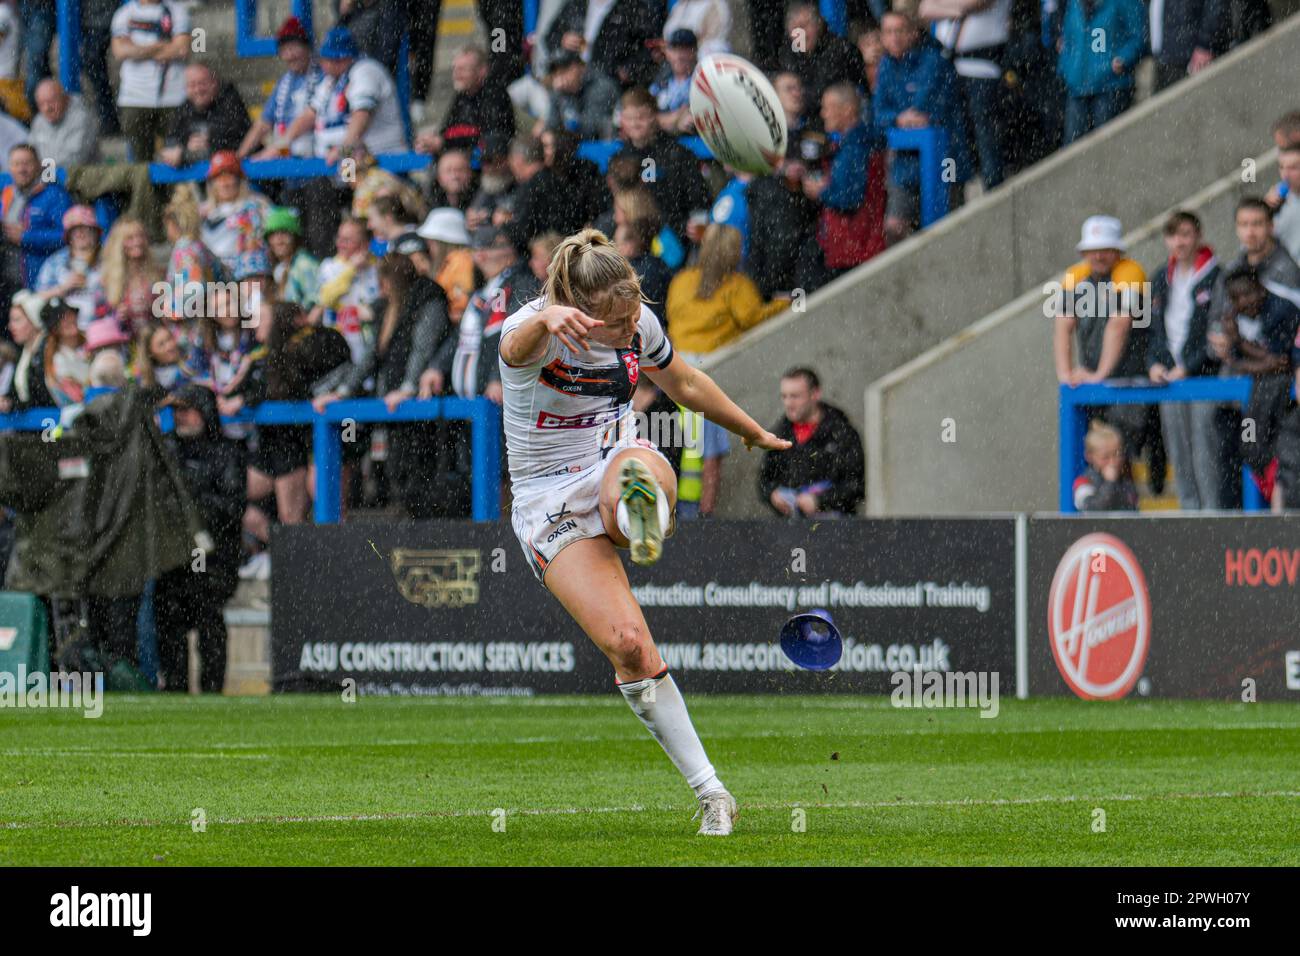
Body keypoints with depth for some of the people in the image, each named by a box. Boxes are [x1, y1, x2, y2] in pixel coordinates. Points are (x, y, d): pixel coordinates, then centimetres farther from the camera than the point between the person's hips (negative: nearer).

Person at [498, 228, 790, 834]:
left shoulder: (640, 325, -2)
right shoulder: (536, 334, -20)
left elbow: (683, 382, 20)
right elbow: (518, 346, -47)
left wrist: (754, 432, 34)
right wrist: (546, 320, -72)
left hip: (616, 470, 4)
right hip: (549, 505, -4)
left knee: (636, 468, -38)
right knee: (627, 642, -22)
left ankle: (642, 511, -72)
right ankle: (710, 794, -14)